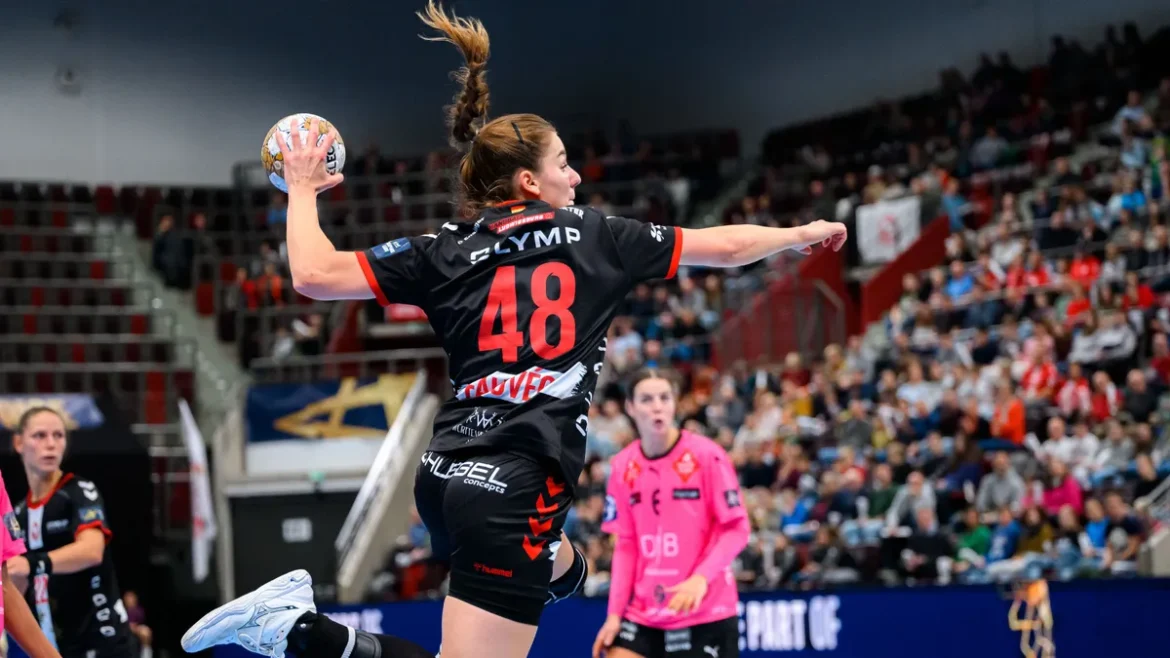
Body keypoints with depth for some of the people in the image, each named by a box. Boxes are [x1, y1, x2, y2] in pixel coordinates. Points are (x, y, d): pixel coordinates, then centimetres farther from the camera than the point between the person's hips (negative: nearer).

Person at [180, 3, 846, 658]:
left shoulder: (447, 253, 5)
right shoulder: (593, 236, 3)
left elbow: (315, 276, -4)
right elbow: (724, 246, 12)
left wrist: (304, 188, 14)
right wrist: (802, 233, 29)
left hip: (447, 477, 6)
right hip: (517, 491, -6)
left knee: (563, 572, 32)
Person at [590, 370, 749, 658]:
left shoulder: (706, 456, -9)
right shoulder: (623, 467, 4)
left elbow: (738, 529, -9)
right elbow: (626, 545, 9)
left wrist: (701, 577, -24)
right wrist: (615, 612, 1)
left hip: (705, 615, -4)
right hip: (643, 615, 4)